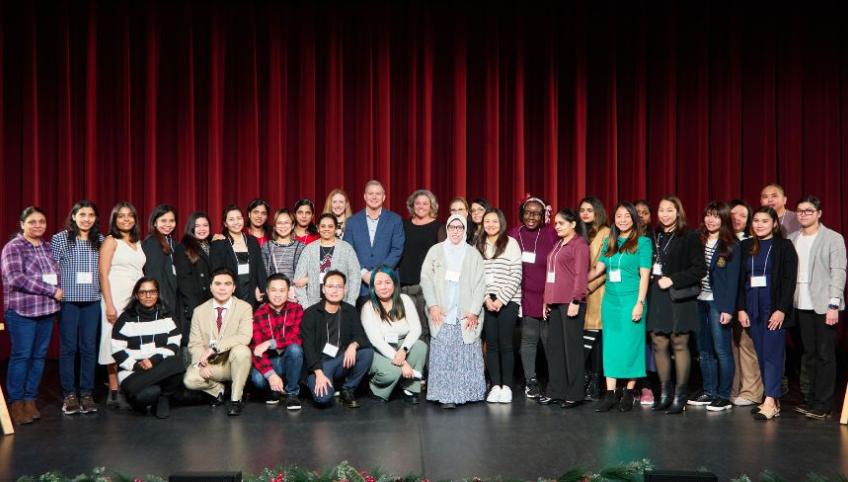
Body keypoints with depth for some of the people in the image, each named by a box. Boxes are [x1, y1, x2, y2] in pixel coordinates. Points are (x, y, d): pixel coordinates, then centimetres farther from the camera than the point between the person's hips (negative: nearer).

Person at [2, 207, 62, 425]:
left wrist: (57, 292, 0)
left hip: (47, 310, 5)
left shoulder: (48, 246, 12)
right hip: (22, 311, -5)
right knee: (21, 356, -3)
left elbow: (56, 274, 22)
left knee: (39, 356, 7)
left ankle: (30, 400, 15)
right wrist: (51, 291, -16)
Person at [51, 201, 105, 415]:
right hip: (68, 300, -2)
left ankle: (87, 393, 12)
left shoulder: (100, 240, 9)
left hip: (92, 301, 3)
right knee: (68, 347, 3)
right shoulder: (60, 239, 0)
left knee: (89, 347, 4)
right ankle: (69, 394, 11)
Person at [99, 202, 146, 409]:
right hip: (116, 300, -5)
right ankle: (114, 392, 2)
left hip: (136, 300, 5)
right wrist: (109, 305, -14)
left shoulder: (138, 243, 15)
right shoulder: (111, 241, -1)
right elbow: (103, 275, -7)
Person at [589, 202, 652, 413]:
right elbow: (598, 269, 12)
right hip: (610, 300, 5)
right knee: (610, 346, 4)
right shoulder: (609, 242, 12)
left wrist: (640, 303, -13)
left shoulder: (642, 242, -2)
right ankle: (610, 393, 8)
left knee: (630, 345, 0)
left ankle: (629, 393, 10)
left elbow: (644, 275, -7)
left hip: (630, 301, -5)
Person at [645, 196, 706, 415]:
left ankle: (680, 395, 5)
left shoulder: (689, 237, -3)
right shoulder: (654, 236, 12)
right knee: (659, 344, 3)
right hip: (656, 296, 5)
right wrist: (650, 275, 2)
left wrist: (673, 280, -12)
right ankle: (664, 392, 13)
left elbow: (699, 269, -7)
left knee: (679, 344, -2)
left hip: (679, 297, -4)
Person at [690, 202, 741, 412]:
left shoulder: (731, 245, -3)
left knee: (721, 349, -3)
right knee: (704, 350, 9)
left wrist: (728, 309, -12)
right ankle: (708, 392, 18)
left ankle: (724, 397, 4)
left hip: (718, 303, -5)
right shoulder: (697, 240, 8)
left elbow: (732, 279, -7)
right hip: (698, 301, 5)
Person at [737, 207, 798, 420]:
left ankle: (770, 402, -8)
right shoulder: (746, 246, 11)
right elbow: (740, 279, 10)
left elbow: (789, 280, -6)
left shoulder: (784, 246, -1)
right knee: (761, 355, 4)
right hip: (752, 309, 4)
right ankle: (773, 400, 10)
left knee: (772, 354, -8)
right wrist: (741, 308, 3)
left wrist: (782, 310, -13)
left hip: (774, 308, -4)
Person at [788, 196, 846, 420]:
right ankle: (812, 399, 19)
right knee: (809, 355, 10)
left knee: (825, 355, 0)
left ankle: (823, 404, 5)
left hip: (823, 306, -4)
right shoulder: (791, 239, 10)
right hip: (801, 306, 4)